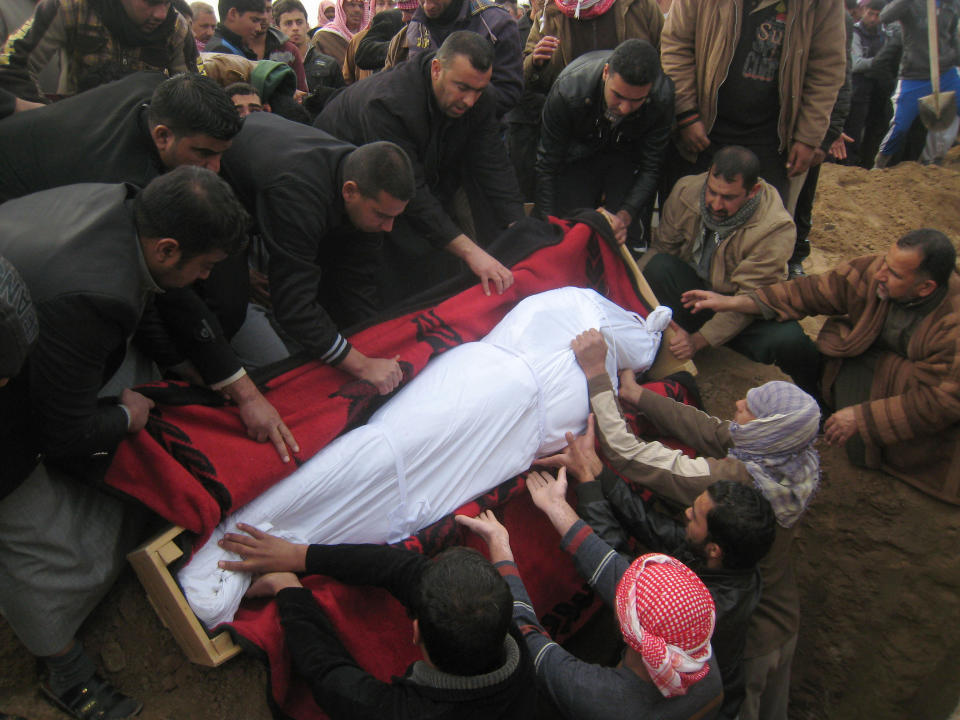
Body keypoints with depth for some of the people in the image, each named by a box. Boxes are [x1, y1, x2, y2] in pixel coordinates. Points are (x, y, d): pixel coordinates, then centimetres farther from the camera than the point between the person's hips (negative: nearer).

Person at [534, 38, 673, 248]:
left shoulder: (662, 97, -31)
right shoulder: (567, 88, -34)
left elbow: (651, 168, -20)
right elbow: (547, 165, -23)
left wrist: (625, 216, -35)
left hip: (628, 157, 1)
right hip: (579, 156, 0)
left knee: (628, 238, -12)